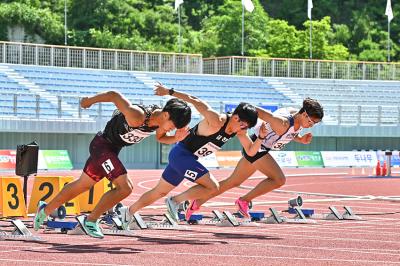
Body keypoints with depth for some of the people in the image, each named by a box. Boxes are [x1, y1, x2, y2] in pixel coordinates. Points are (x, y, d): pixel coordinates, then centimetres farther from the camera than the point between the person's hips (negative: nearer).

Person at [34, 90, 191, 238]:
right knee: (125, 188, -17)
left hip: (112, 149, 9)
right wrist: (90, 101, -12)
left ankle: (45, 210, 36)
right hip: (102, 145, -9)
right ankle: (91, 221, -2)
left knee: (83, 185, 20)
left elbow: (160, 138, 10)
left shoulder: (160, 118, -9)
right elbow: (114, 95, -27)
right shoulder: (137, 117, -34)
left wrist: (176, 139, -12)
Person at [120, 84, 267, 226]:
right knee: (213, 187, -18)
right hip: (181, 154, -9)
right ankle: (175, 201, -5)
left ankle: (128, 212, 35)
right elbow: (194, 100, -24)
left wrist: (260, 137, -17)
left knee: (160, 191, 20)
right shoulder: (217, 122, -27)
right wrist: (169, 92, -20)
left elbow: (250, 151, 0)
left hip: (189, 158, 9)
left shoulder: (240, 129, -2)